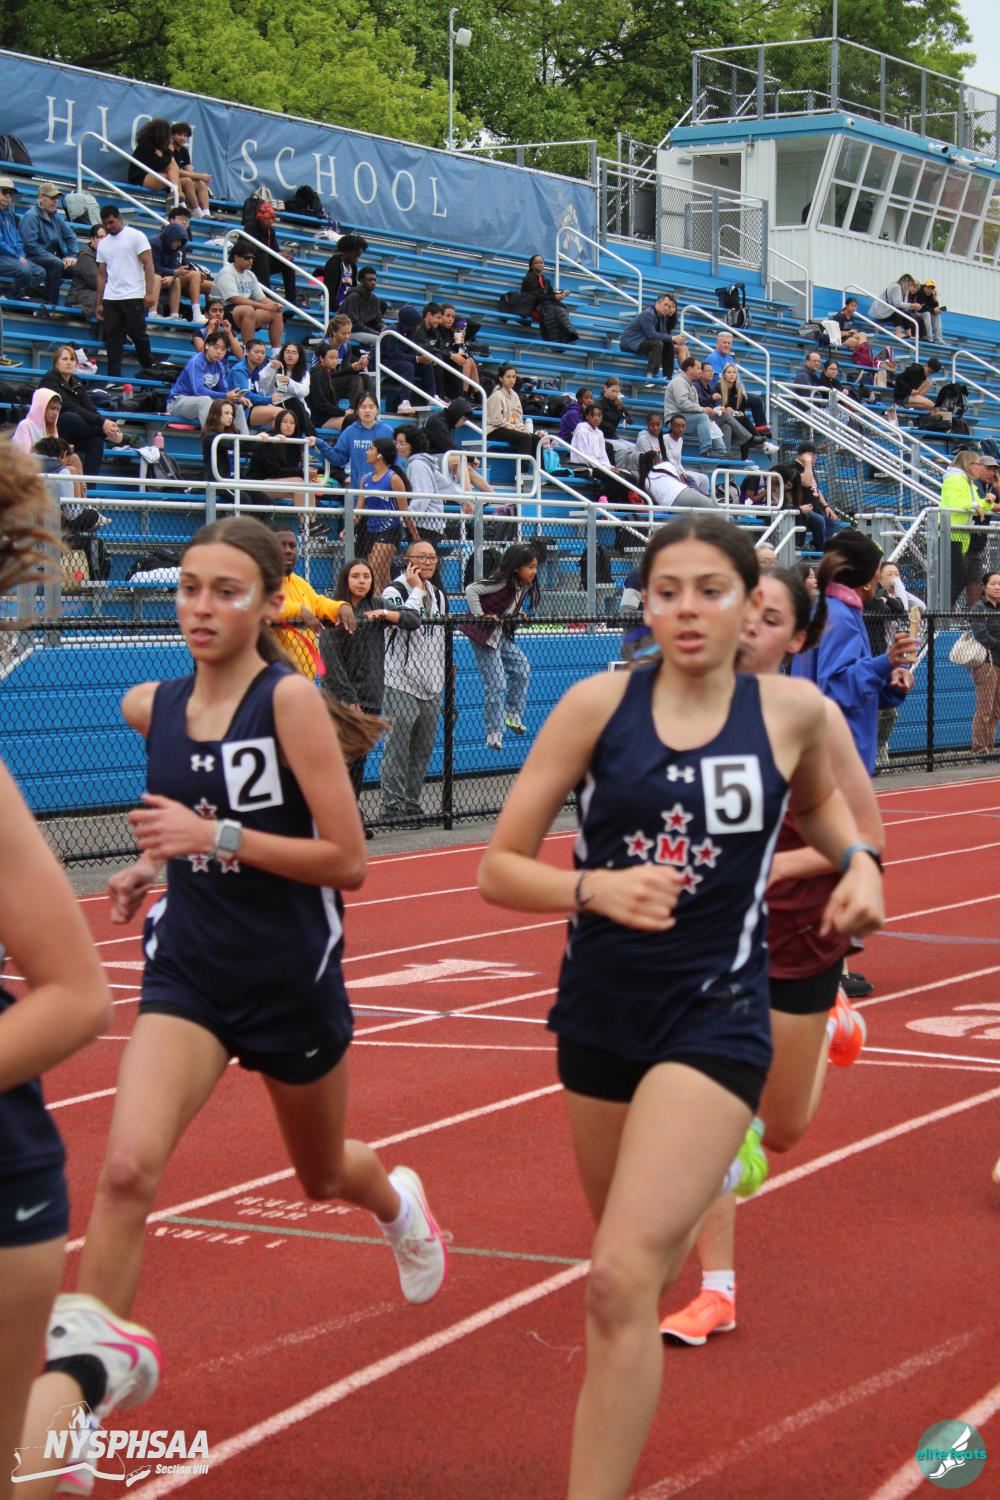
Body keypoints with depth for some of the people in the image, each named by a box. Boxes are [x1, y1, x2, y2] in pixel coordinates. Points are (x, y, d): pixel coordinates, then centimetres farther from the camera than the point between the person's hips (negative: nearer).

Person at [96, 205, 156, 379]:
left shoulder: (136, 236, 0)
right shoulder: (103, 244, 16)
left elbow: (148, 265, -6)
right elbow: (102, 274, 17)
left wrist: (149, 293, -16)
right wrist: (99, 303, 11)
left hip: (133, 297, -5)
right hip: (110, 299, 5)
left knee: (138, 335, -2)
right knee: (112, 339, 2)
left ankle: (149, 370, 14)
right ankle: (114, 377, 4)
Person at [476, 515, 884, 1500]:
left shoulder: (792, 710, -4)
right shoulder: (599, 704, -7)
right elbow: (498, 868, -6)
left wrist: (858, 861, 2)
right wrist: (593, 888, -23)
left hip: (715, 1017, -2)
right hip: (601, 1009, 3)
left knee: (621, 1280, -17)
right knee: (642, 1242, 21)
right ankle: (710, 1169, 55)